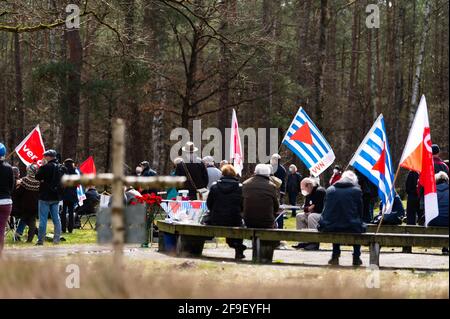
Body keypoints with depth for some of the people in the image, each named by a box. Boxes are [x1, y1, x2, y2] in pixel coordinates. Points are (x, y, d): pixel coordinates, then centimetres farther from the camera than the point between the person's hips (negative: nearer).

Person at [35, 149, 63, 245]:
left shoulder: (46, 167, -17)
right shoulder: (60, 167, 6)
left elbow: (37, 177, -11)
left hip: (45, 196, -6)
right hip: (56, 196, 6)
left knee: (43, 219, -2)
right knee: (56, 218, 11)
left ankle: (40, 240, -1)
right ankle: (57, 238, 11)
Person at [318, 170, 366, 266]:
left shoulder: (330, 190, 9)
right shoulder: (356, 190, 2)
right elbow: (360, 211, 7)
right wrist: (358, 221, 27)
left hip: (329, 228, 3)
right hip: (350, 228, -3)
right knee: (361, 227, 30)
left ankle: (335, 256, 35)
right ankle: (356, 258, 27)